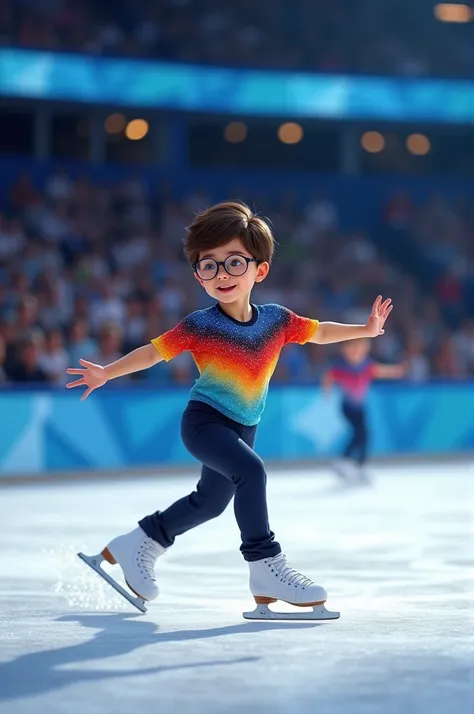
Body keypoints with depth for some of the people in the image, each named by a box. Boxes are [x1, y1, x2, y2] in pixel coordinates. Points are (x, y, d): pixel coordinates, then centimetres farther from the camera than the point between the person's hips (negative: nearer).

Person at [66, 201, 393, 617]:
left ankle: (137, 546, 39)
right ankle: (266, 569, -26)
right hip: (204, 421, -6)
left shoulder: (276, 320, -5)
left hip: (243, 427, 6)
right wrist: (105, 374, -20)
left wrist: (367, 330, 5)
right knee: (251, 471, -31)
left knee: (211, 501, 21)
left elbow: (318, 332, 8)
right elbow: (153, 352, -11)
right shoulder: (200, 326, -16)